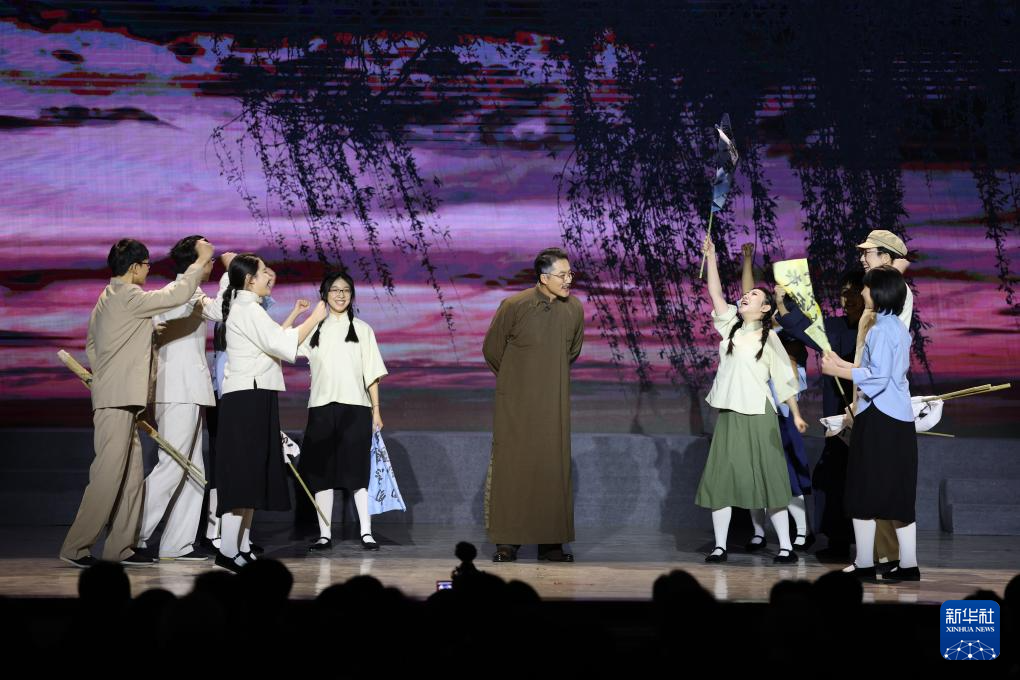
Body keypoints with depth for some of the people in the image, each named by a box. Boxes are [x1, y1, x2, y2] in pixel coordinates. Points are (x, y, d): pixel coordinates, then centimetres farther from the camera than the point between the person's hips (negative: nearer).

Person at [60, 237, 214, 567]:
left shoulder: (108, 299, 18)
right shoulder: (129, 297, -13)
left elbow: (91, 347, 24)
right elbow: (177, 295, -18)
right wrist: (201, 261, -7)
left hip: (117, 400, 11)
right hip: (117, 402, -11)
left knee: (132, 475, 10)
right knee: (108, 474, -10)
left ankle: (120, 547, 11)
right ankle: (76, 548, -8)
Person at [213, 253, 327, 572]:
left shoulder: (245, 309, 21)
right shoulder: (248, 309, -11)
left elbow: (271, 340, 26)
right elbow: (283, 346, -18)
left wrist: (294, 316, 25)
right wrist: (314, 318, -9)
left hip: (253, 398, 11)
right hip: (248, 397, -11)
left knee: (253, 474, 9)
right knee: (244, 473, -13)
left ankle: (242, 546, 9)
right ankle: (228, 550, -16)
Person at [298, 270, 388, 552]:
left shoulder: (362, 329, 10)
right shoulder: (314, 330, 11)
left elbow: (372, 373, 8)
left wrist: (376, 410, 2)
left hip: (355, 408, -1)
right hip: (322, 409, 1)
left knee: (357, 471, -4)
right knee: (321, 472, 0)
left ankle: (366, 532, -5)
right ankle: (324, 534, 3)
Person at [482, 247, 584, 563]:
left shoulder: (574, 309, -1)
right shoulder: (514, 306, -12)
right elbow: (492, 349, 2)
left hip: (553, 405, 3)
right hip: (515, 405, -3)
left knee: (553, 468, 3)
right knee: (509, 466, -1)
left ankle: (550, 542, 9)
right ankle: (507, 542, 5)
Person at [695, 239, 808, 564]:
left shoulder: (769, 338, 0)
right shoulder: (731, 326, 11)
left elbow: (784, 379, 2)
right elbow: (715, 293, 4)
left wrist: (796, 415, 2)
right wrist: (710, 257, -1)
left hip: (758, 415, -4)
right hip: (728, 414, 4)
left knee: (768, 478, -3)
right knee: (719, 477, 0)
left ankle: (786, 546, 0)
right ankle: (720, 545, 4)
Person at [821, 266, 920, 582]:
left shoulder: (882, 328, -14)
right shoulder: (898, 327, 15)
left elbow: (878, 377, -20)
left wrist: (838, 372, -14)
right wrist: (842, 365, 17)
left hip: (878, 420, -9)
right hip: (899, 419, 9)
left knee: (865, 493, -2)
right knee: (897, 493, 10)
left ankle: (865, 563, 1)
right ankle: (908, 563, 10)